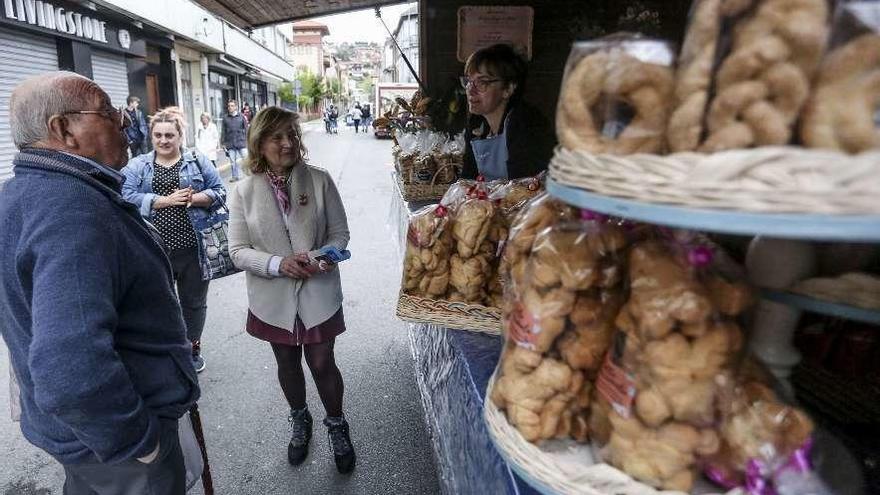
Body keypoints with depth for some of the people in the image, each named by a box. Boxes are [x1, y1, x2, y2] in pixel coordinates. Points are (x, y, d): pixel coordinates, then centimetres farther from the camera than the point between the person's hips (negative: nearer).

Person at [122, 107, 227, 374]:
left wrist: (194, 198, -15)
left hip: (193, 247, 0)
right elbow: (127, 197, -6)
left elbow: (219, 191, 2)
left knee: (194, 301, 13)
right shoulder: (137, 166, 7)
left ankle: (192, 348, 33)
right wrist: (166, 200, -16)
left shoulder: (198, 161, 6)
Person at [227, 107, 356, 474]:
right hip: (273, 297, 2)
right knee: (287, 362, 20)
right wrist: (278, 264, -23)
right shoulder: (244, 191, -7)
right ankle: (299, 420, 48)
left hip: (318, 292, -1)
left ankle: (336, 425, 36)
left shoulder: (319, 180, -9)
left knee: (322, 363, 8)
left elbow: (340, 232, -3)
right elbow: (238, 250, -6)